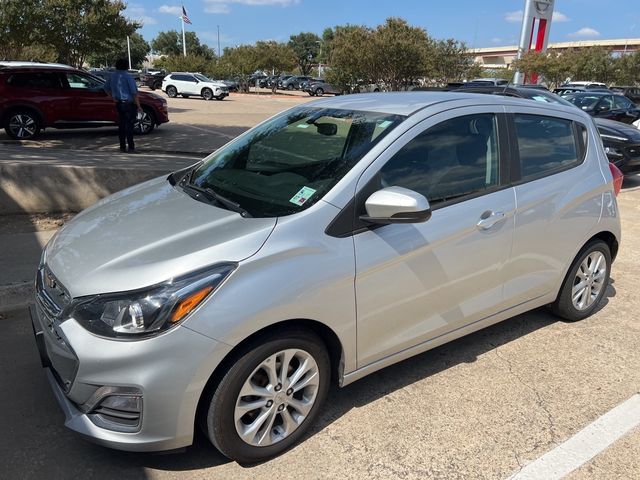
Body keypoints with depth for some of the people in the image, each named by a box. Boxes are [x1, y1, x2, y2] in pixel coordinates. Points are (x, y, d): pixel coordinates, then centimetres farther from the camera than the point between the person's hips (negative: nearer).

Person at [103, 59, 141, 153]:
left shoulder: (112, 76, 8)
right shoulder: (128, 77, -12)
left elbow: (106, 88, 18)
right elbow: (134, 92, -15)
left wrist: (113, 98, 17)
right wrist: (138, 105, -10)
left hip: (118, 103, 6)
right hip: (129, 103, -6)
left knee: (121, 125, 11)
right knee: (129, 125, -5)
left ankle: (122, 147, 14)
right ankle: (131, 147, -6)